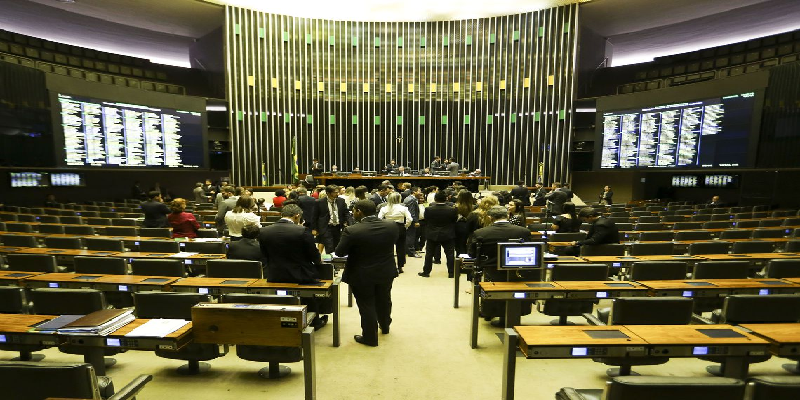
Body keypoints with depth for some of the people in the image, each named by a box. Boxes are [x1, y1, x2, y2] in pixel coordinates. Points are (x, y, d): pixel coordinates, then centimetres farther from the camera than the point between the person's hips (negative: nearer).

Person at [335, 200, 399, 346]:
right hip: (386, 272, 5)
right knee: (384, 300, 25)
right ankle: (385, 325, 48)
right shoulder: (392, 226, -12)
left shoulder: (352, 231, -25)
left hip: (362, 275, -5)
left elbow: (339, 252, -14)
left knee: (367, 305, 12)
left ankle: (370, 337, 26)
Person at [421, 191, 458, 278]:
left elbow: (426, 219, -1)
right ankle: (451, 273, 14)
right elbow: (455, 220, -1)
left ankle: (426, 272, 18)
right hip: (448, 235, 0)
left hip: (432, 235, 1)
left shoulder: (428, 209, -13)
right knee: (450, 254, 10)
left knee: (429, 254, 12)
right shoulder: (452, 210, -14)